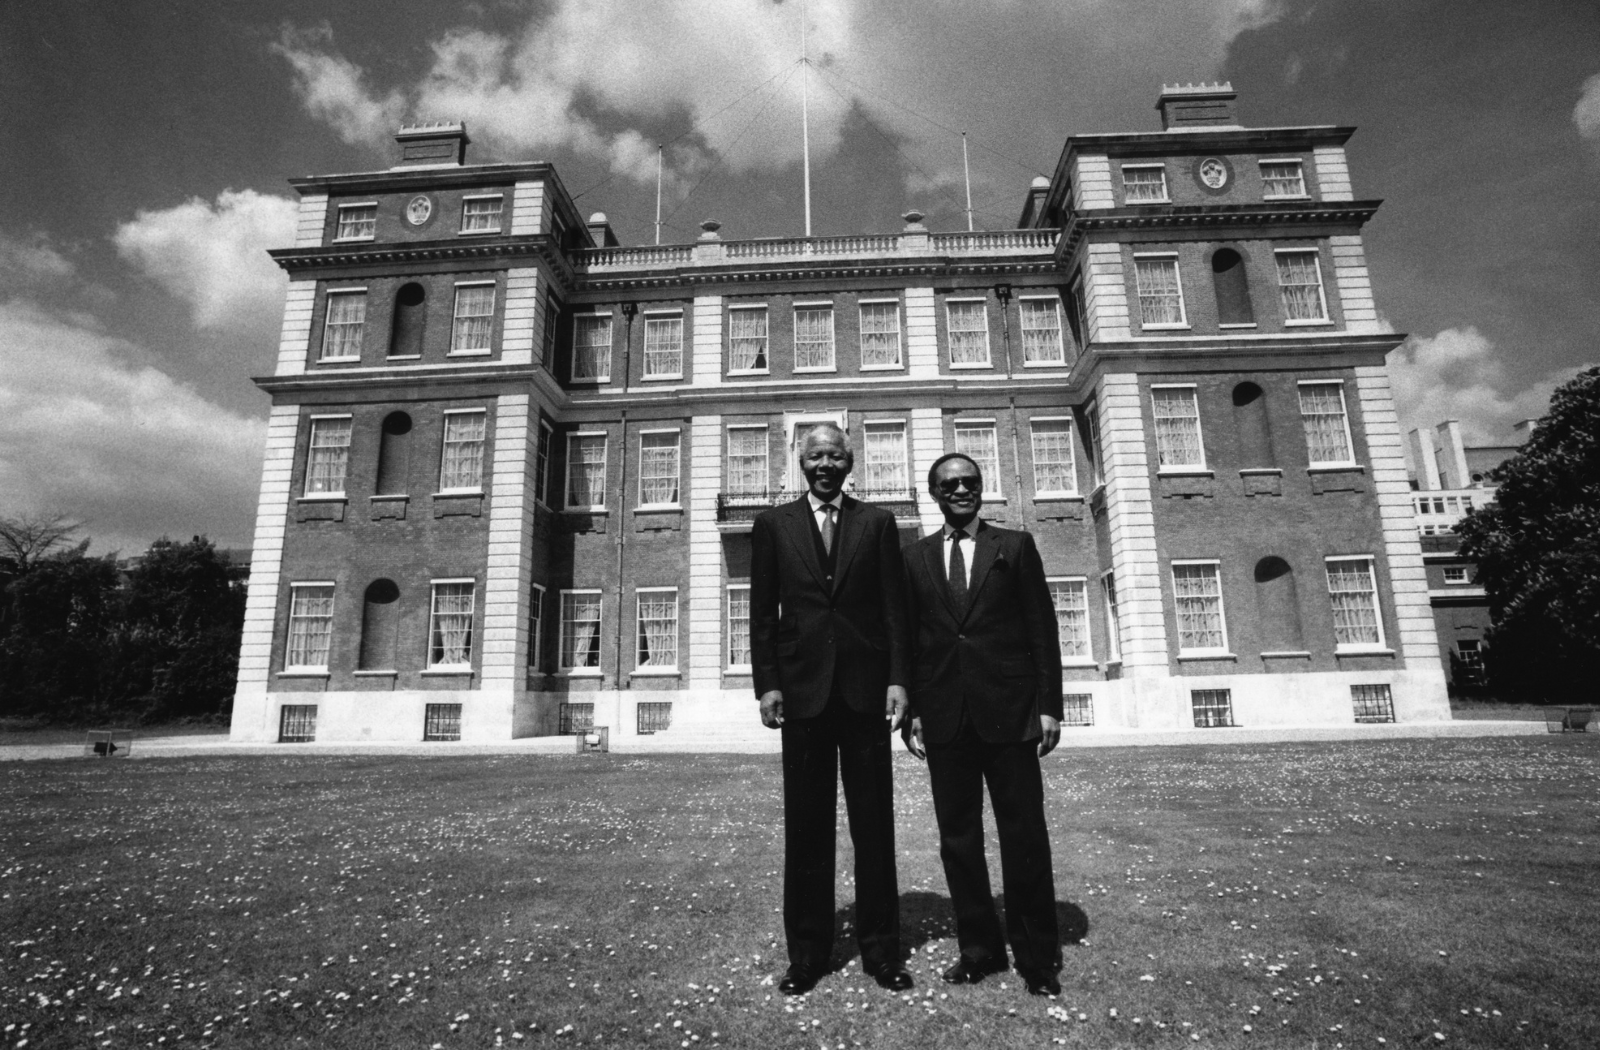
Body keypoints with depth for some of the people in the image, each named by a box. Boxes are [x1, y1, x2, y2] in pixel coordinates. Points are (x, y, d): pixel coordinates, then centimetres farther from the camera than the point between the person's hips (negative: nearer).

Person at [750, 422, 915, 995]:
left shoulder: (877, 522, 8)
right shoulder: (773, 524, 8)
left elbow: (894, 606, 4)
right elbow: (762, 611, 4)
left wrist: (898, 678, -4)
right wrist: (767, 683, -4)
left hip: (865, 686, 0)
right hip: (802, 688, 0)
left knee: (874, 820, 7)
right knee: (806, 823, 7)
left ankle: (880, 947, 21)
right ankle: (807, 951, 20)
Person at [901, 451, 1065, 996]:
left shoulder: (1015, 546, 5)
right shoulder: (915, 557, 10)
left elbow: (1042, 628, 2)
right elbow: (909, 638, 8)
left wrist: (1048, 705, -3)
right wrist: (910, 709, 2)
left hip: (1009, 711, -2)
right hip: (944, 716, 2)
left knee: (1024, 834, 4)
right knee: (958, 836, 9)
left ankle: (1037, 956, 21)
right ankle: (979, 947, 24)